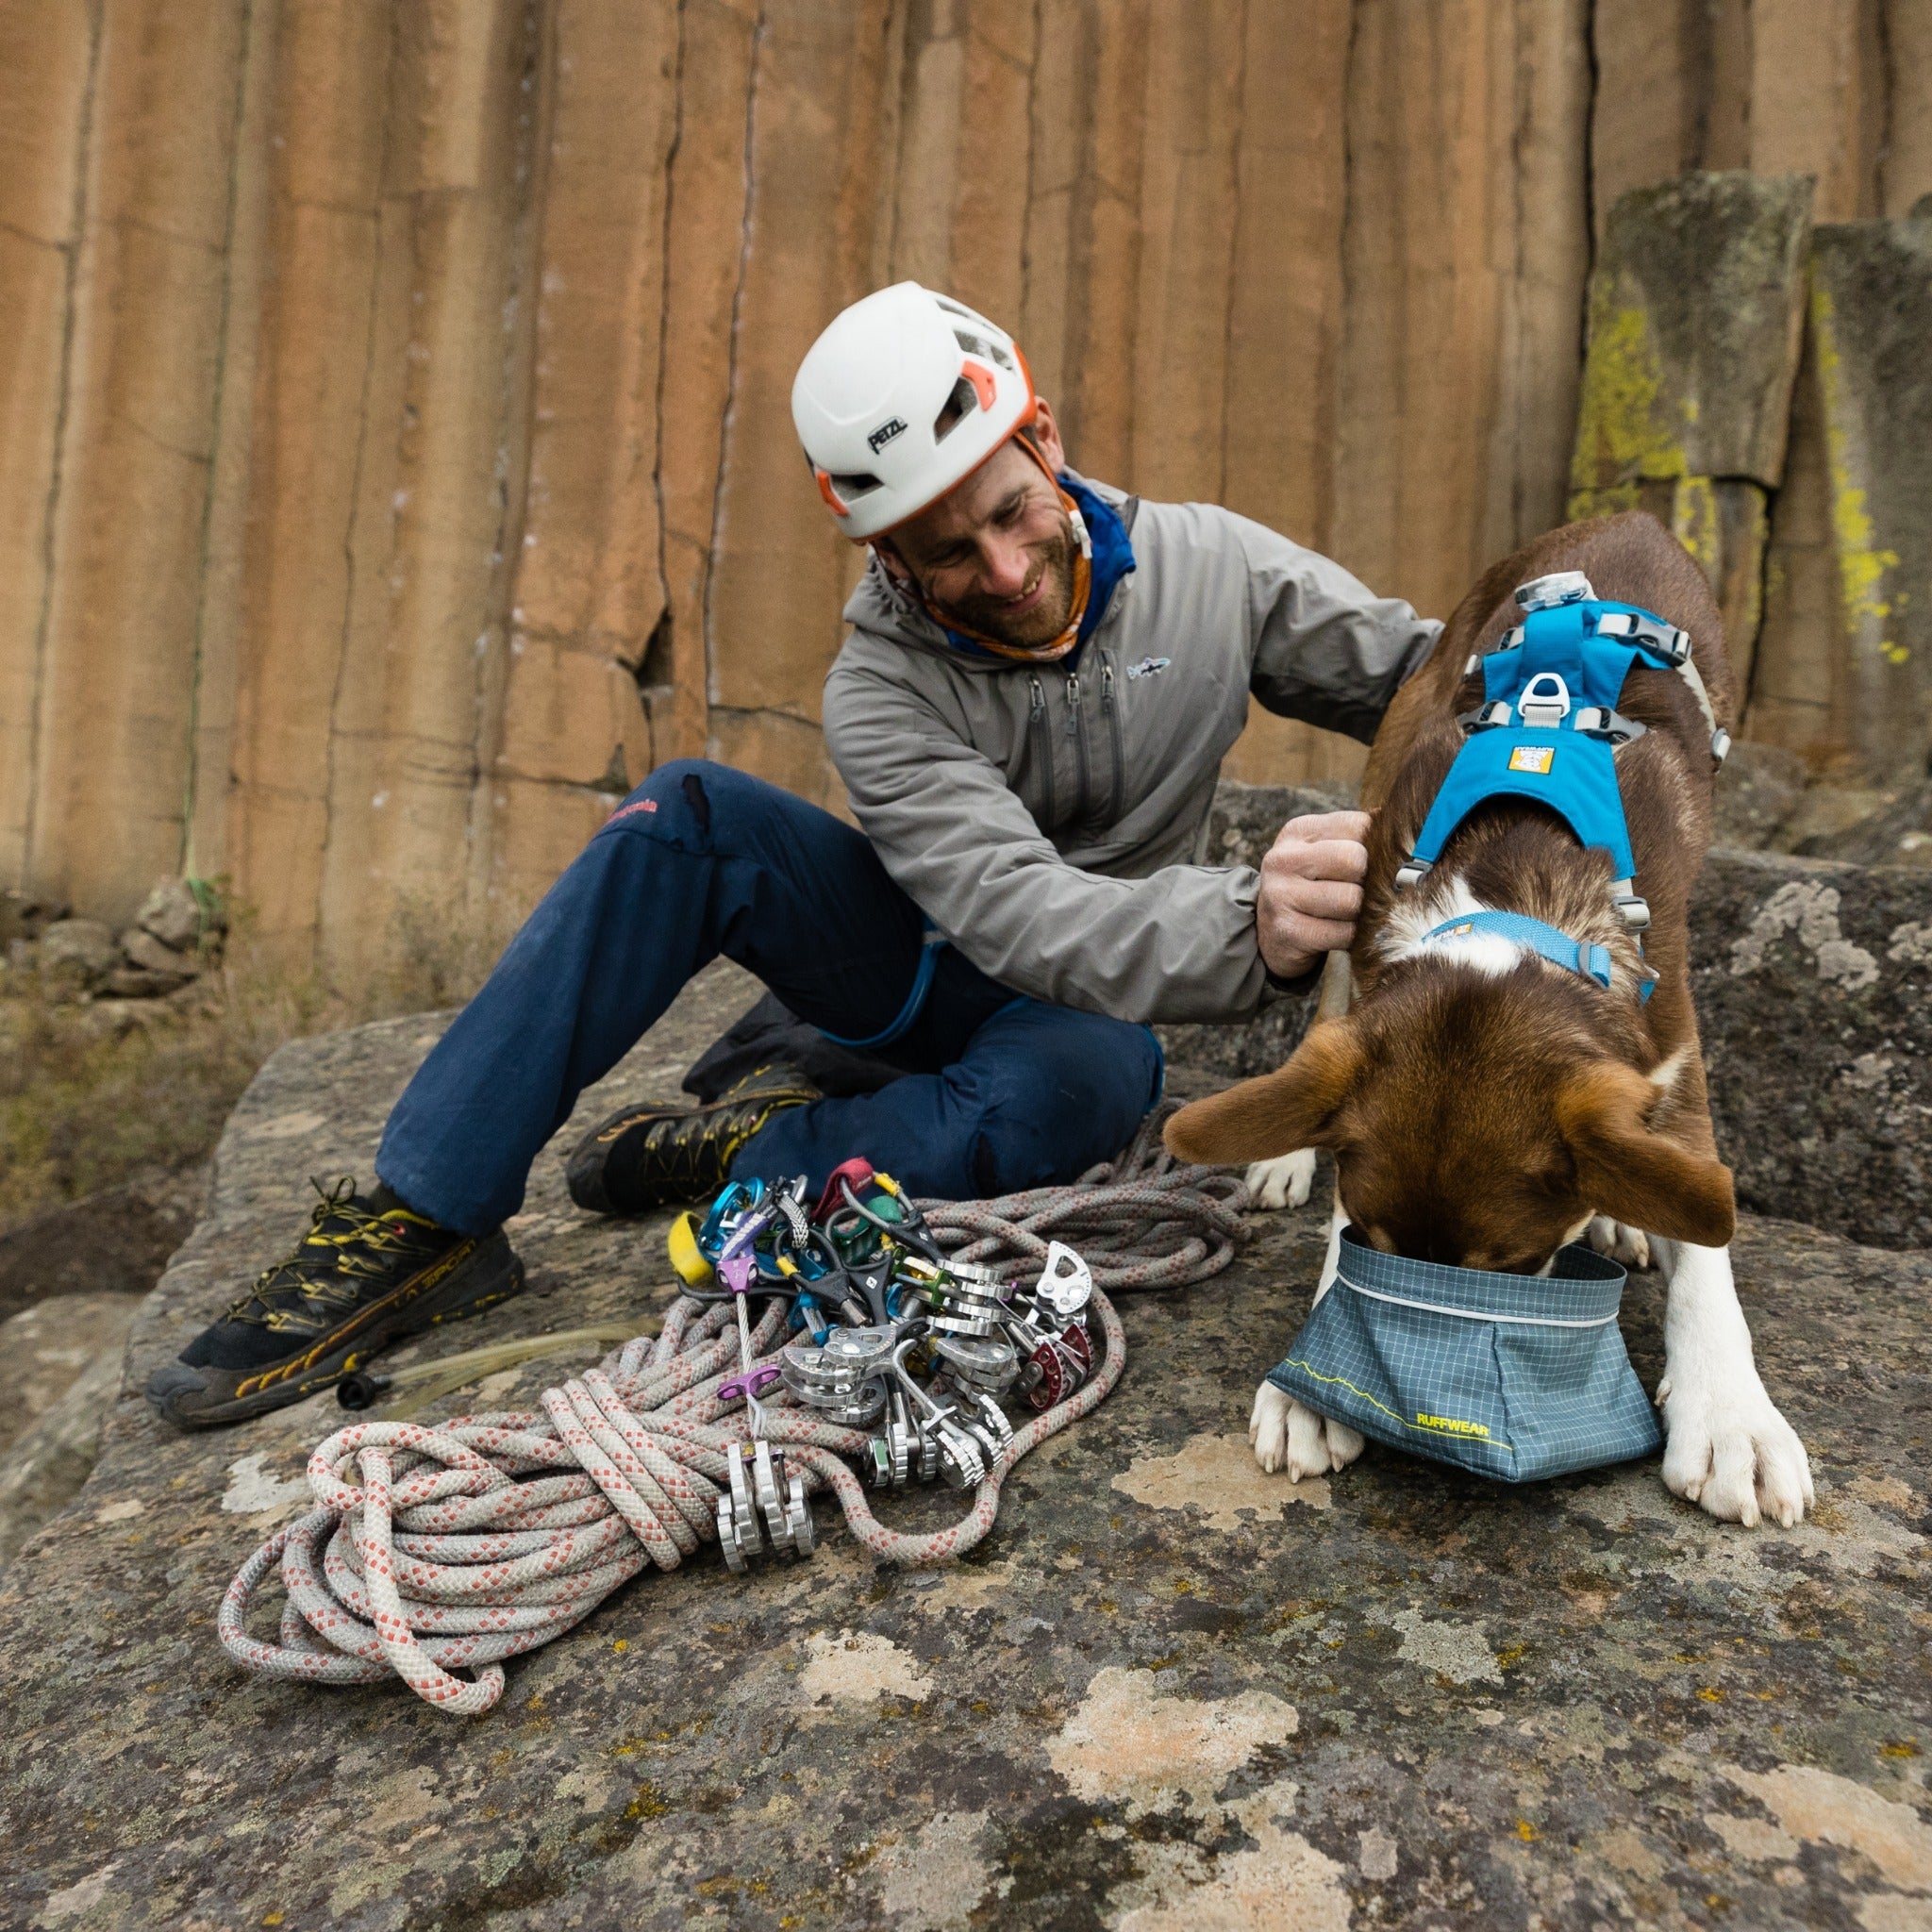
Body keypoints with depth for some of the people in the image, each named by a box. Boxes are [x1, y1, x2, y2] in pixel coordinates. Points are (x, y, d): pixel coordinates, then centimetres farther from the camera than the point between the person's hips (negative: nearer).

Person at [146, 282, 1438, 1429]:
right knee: (692, 815, -27)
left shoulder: (1214, 569, -11)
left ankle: (743, 1155, -14)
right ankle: (421, 1222, -23)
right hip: (925, 961, 0)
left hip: (1097, 1004, 0)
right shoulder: (885, 689, -17)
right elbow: (1016, 915, -31)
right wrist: (1244, 932, -47)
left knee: (1055, 1098, -40)